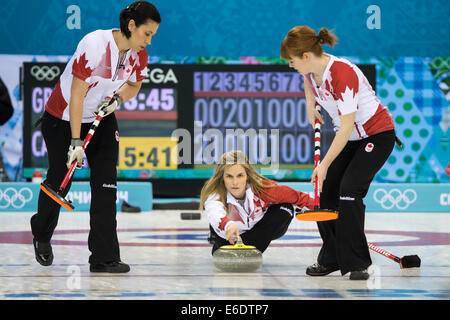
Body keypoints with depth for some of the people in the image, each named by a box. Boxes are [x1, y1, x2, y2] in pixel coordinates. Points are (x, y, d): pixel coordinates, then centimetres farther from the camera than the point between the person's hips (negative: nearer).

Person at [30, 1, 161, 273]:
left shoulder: (139, 54, -10)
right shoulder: (94, 44, -29)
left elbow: (134, 85, 10)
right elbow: (77, 95, -27)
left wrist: (119, 97, -13)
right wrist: (76, 142, -27)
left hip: (103, 118, 5)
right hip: (63, 118, -5)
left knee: (106, 183, -8)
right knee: (59, 181, 5)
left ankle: (104, 257, -6)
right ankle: (41, 235, 36)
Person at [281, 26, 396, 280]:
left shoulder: (342, 74, -31)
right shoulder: (312, 69, -5)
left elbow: (347, 126, -28)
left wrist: (325, 164, -25)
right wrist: (311, 108, 15)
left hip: (378, 135, -9)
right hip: (351, 137, 9)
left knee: (349, 189, -22)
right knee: (326, 191, 2)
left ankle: (357, 263, -13)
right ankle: (332, 258, 14)